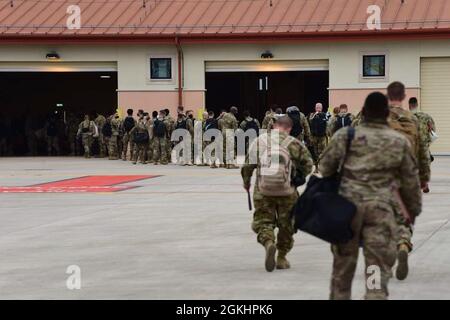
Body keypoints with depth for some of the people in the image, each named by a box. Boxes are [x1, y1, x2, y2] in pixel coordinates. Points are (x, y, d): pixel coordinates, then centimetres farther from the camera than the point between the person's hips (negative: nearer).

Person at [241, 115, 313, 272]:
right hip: (287, 192, 0)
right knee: (287, 224, 16)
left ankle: (269, 243, -21)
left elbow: (248, 165, 4)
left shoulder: (259, 140, 2)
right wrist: (299, 177, 19)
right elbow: (307, 164, 1)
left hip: (263, 191, 0)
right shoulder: (294, 144, -2)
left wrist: (246, 182, 20)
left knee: (263, 221, 9)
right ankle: (281, 258, 21)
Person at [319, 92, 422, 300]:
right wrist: (414, 208, 25)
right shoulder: (399, 142, 5)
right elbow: (410, 180, 12)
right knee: (379, 268, 0)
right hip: (381, 208, -1)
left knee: (343, 263, 17)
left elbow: (325, 167, 4)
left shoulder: (344, 136, 1)